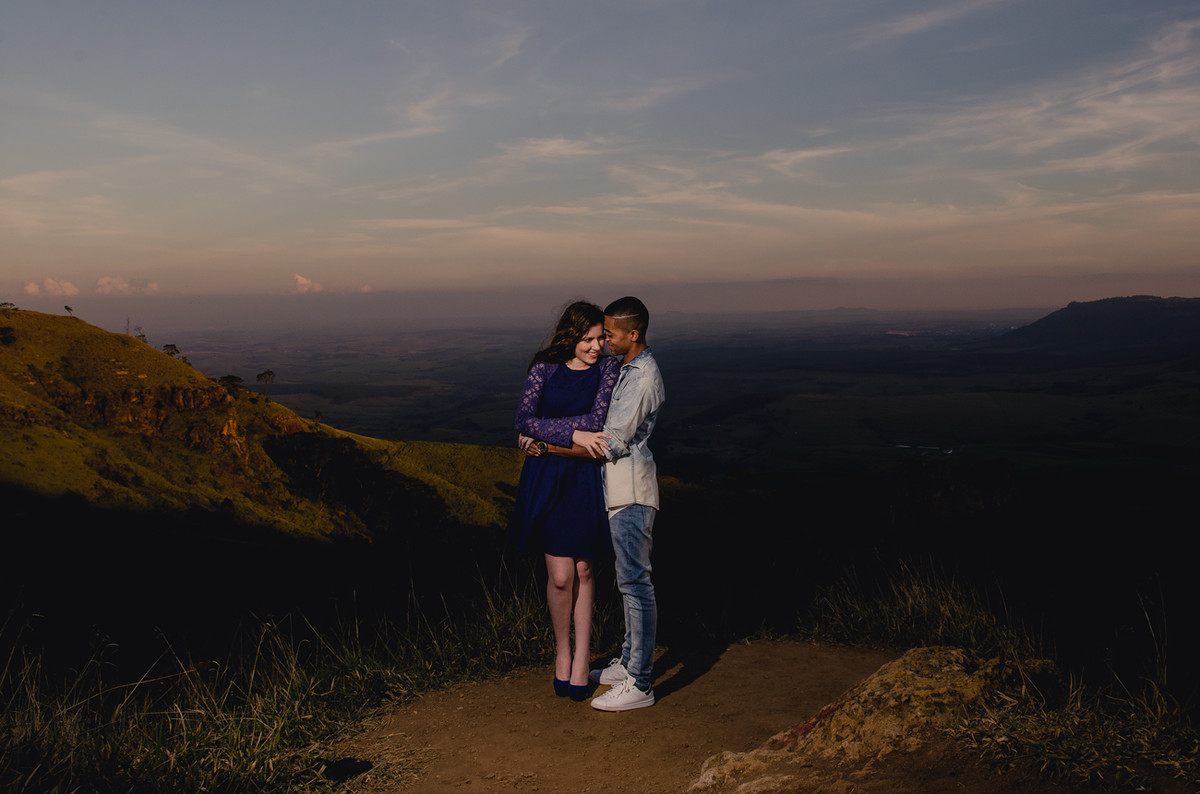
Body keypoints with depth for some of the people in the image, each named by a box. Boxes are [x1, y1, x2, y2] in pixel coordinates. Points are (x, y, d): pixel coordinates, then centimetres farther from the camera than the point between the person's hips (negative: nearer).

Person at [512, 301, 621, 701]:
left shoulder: (608, 368, -1)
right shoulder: (545, 368, 1)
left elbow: (596, 419, -14)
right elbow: (524, 420, -10)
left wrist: (542, 434, -12)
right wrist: (575, 434, -20)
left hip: (587, 477, 0)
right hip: (546, 478, 0)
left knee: (583, 570, 7)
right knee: (560, 576, -2)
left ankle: (582, 656, 23)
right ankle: (562, 651, 22)